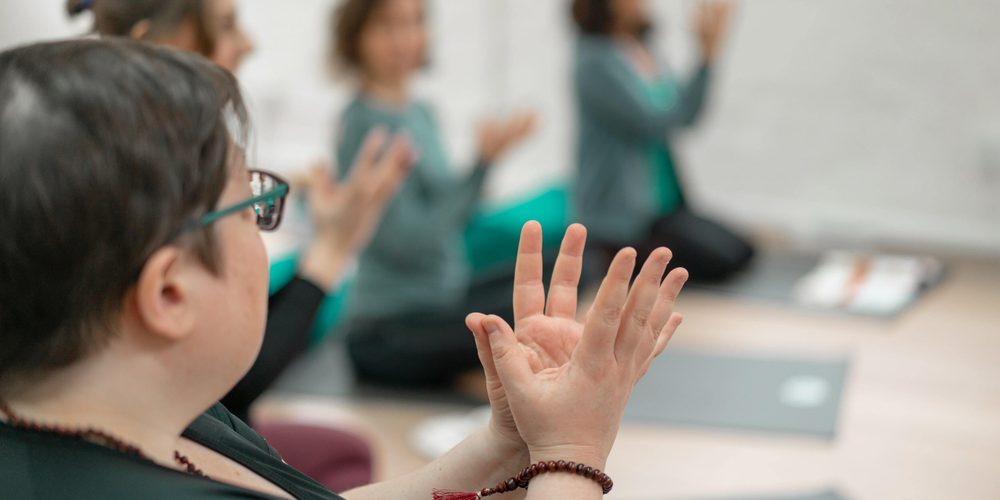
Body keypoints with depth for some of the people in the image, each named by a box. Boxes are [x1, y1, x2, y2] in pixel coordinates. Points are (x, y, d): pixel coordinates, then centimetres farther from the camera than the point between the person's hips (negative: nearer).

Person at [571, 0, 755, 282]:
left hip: (666, 204, 8)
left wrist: (709, 53, -5)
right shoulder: (596, 63, -17)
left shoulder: (641, 49, 7)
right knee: (722, 262, -17)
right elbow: (656, 122, -22)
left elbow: (686, 116, 7)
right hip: (622, 217, -8)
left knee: (743, 256, 2)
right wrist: (707, 55, -21)